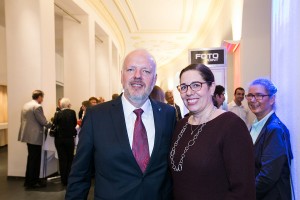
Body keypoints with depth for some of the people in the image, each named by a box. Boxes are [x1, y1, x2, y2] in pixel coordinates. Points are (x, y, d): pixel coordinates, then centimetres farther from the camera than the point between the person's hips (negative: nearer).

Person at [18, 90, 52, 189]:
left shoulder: (26, 105, 11)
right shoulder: (37, 106, -17)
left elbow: (23, 120, 16)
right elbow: (43, 122, -17)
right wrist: (52, 125, 2)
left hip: (28, 135, 10)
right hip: (35, 136, -10)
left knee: (31, 158, 19)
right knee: (34, 159, 1)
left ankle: (29, 180, 28)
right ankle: (31, 182, 11)